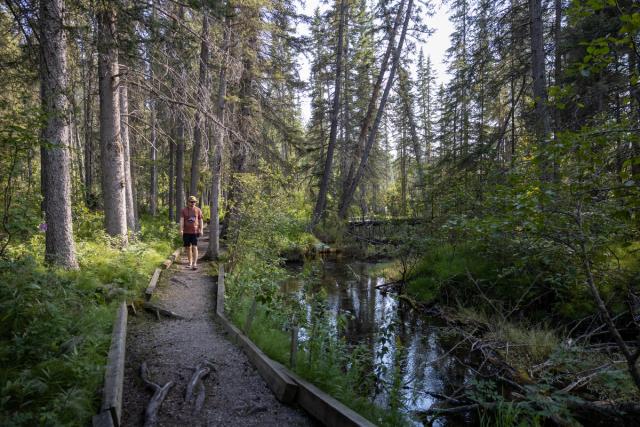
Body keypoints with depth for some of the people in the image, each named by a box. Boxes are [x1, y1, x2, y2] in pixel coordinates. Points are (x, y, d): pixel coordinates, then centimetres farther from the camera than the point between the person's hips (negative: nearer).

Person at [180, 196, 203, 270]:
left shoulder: (198, 210, 5)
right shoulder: (184, 210, 3)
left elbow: (200, 220, 7)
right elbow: (181, 220, -5)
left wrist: (201, 230, -1)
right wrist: (181, 229, -16)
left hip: (195, 232, -1)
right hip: (186, 232, 1)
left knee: (194, 247, -9)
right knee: (188, 247, 9)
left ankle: (195, 264, -10)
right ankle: (190, 263, 21)